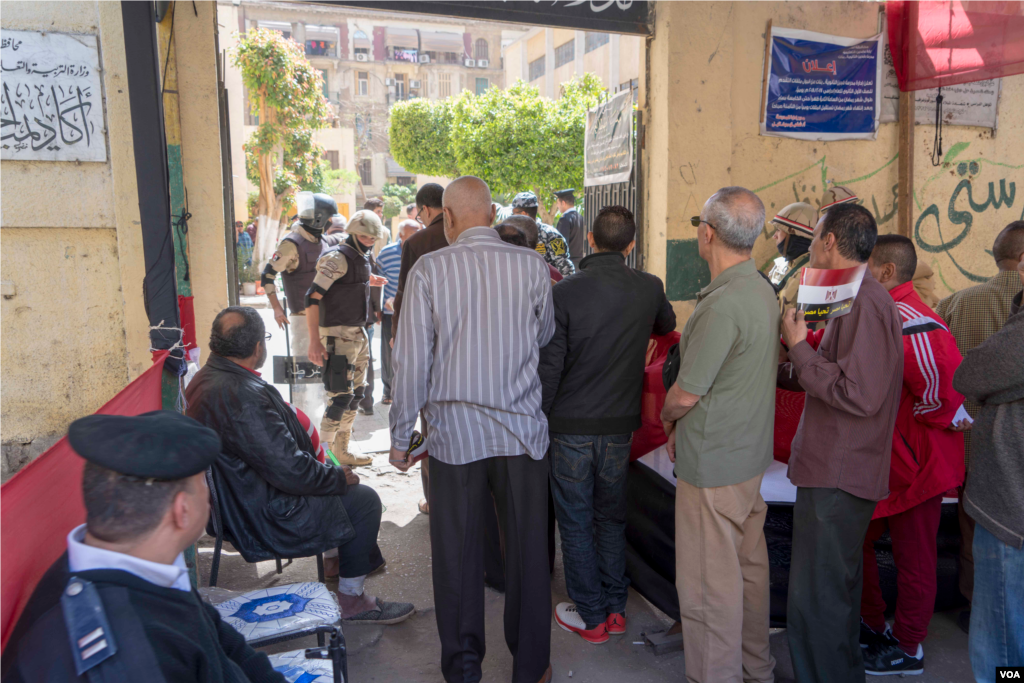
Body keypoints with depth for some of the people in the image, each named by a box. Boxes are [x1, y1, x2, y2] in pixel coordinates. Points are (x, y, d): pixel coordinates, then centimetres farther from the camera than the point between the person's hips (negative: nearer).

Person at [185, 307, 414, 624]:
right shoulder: (242, 396, -32)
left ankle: (338, 558, 38)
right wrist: (340, 477, -12)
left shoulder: (205, 378, 2)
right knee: (363, 499, -4)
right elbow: (289, 471, -30)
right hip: (263, 518, -11)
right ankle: (351, 599, 10)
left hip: (236, 500, 11)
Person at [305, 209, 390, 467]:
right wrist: (314, 340, -26)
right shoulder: (338, 257, -14)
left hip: (358, 333, 10)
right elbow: (312, 297, -21)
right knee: (341, 396, -12)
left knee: (357, 393, 14)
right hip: (338, 333, -10)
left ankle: (341, 451, 25)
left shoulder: (361, 259, 14)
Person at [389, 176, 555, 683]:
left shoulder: (428, 270, -7)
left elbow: (411, 360, -6)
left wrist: (401, 435, 3)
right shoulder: (532, 267, -3)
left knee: (456, 555, 13)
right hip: (522, 431, 1)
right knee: (527, 550, 14)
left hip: (455, 433, -1)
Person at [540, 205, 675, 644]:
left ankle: (591, 617, 21)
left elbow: (549, 366, -13)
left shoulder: (565, 291, -14)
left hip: (571, 426, -3)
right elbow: (666, 326, 19)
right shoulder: (649, 288, -4)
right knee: (611, 518, 19)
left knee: (576, 524, 10)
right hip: (620, 425, 3)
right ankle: (615, 608, 29)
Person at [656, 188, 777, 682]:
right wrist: (684, 426, 11)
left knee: (709, 582, 4)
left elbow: (685, 394, -19)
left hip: (713, 464, -10)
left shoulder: (723, 304, -24)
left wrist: (667, 417, 3)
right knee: (750, 566, 21)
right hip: (752, 454, 10)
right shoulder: (763, 291, 6)